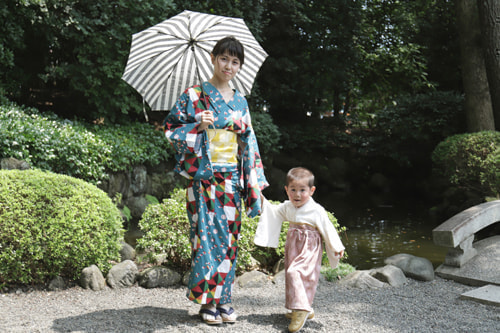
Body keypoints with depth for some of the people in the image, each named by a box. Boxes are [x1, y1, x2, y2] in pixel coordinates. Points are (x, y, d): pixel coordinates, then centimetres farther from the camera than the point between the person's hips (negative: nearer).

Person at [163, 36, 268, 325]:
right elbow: (172, 130, -2)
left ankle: (224, 298, 15)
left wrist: (254, 183, 10)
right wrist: (198, 126, -19)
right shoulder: (194, 95, 0)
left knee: (229, 235, 5)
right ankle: (207, 301, 6)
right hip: (204, 176, -4)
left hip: (232, 179, 4)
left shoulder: (240, 102, 13)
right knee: (208, 234, -6)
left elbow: (249, 144, 15)